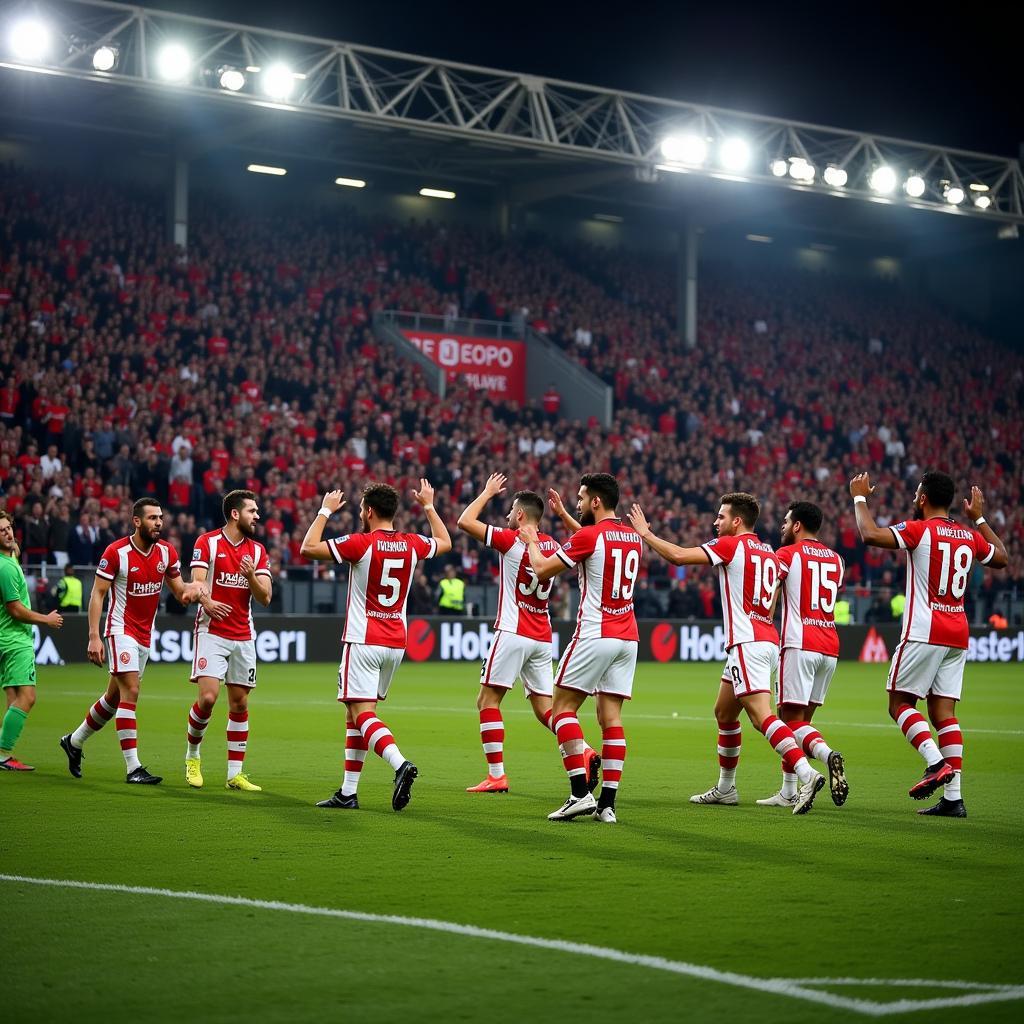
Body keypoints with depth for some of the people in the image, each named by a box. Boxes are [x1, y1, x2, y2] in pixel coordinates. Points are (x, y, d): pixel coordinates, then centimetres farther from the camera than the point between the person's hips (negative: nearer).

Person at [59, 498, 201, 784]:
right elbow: (97, 593, -11)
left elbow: (179, 590, 9)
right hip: (121, 629, -7)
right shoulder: (116, 552, -14)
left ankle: (74, 741, 36)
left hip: (145, 634, 7)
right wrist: (94, 636, -18)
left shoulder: (166, 551, 2)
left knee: (115, 696, 14)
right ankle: (133, 768, -16)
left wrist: (191, 588, -16)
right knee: (130, 691, -16)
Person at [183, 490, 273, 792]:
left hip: (243, 636, 4)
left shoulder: (257, 550, 8)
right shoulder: (207, 542, -3)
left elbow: (265, 597, 3)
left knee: (240, 702, 3)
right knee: (207, 697, -15)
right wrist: (206, 602, -33)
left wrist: (250, 575, -17)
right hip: (212, 632, -4)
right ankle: (192, 756, 9)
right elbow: (197, 583, -12)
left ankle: (235, 774, 8)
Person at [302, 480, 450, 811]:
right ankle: (348, 792, 12)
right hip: (395, 644, 6)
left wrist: (325, 511, 0)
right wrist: (429, 506, 32)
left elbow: (308, 548, -11)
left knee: (362, 714, -10)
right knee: (355, 714, 13)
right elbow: (445, 542, 25)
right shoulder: (411, 544, 4)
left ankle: (400, 763, -34)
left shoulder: (361, 543, -13)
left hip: (363, 641, -6)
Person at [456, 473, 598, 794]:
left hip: (513, 633, -7)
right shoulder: (552, 546, 8)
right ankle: (583, 751, -14)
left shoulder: (511, 540, -9)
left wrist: (488, 492, 5)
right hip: (542, 637, 7)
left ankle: (496, 775, -6)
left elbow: (465, 521, -8)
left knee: (487, 700, 0)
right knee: (544, 707, 8)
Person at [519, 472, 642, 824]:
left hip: (595, 636, -7)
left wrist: (531, 540, 14)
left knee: (563, 706, 0)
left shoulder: (589, 536, -11)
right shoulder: (633, 538, 13)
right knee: (611, 716, 4)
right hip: (628, 637, 7)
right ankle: (607, 804, -1)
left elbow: (542, 570, -5)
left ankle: (580, 793, -10)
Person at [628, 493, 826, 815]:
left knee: (761, 716, -18)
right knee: (724, 713, 19)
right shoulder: (769, 553, 17)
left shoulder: (730, 545, -6)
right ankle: (725, 788, 26)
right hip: (768, 640, 9)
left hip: (747, 643, -9)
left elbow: (678, 556, -12)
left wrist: (645, 533, 1)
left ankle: (807, 774, -32)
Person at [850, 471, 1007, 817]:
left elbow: (870, 534, -21)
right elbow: (1001, 558, 30)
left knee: (900, 702, 2)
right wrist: (979, 518, 38)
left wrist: (859, 498, -5)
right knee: (943, 710, 5)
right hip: (958, 634, 6)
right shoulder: (970, 536, 11)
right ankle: (953, 798, -1)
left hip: (924, 631, -6)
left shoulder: (919, 530, -9)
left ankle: (936, 762, -18)